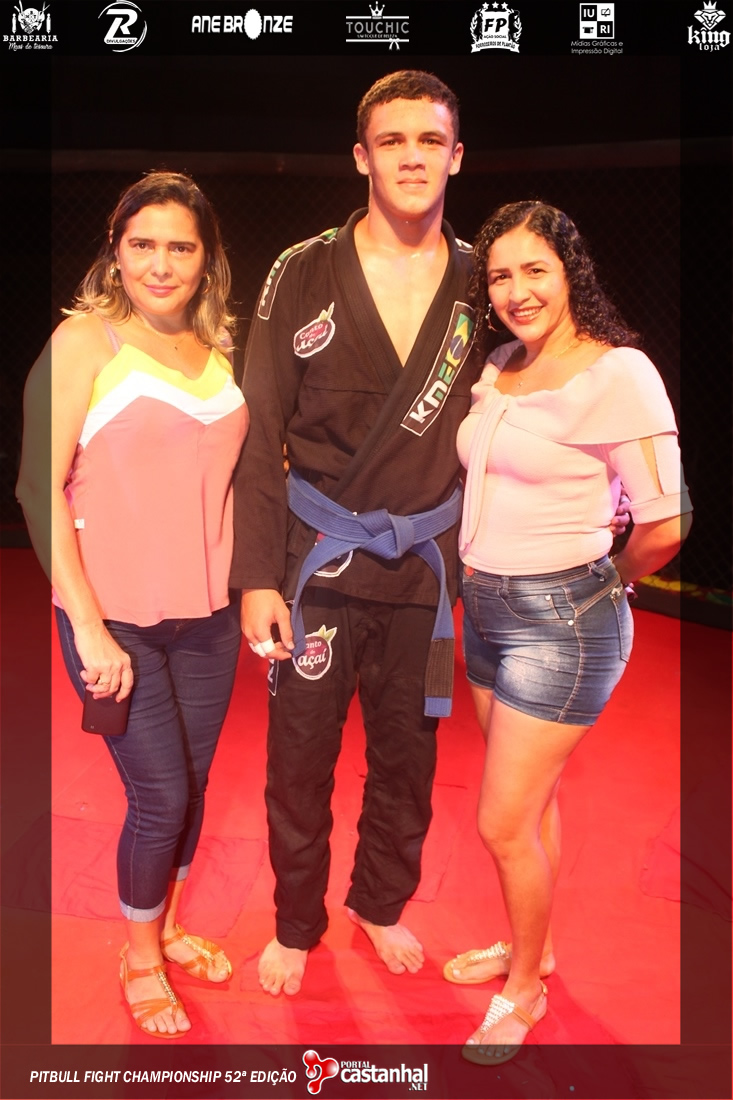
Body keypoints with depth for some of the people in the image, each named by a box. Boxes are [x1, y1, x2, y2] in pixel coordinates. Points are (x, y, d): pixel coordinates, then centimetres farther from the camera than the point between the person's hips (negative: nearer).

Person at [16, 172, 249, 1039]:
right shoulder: (84, 340, -8)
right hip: (115, 617, -4)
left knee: (192, 783, 14)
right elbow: (41, 489, -12)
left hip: (207, 613, 5)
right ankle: (139, 957, 29)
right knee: (161, 795, 1)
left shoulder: (220, 349, 6)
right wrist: (89, 627, -15)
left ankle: (167, 927, 41)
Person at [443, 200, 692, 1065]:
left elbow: (666, 524, -19)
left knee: (504, 821, 1)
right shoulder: (500, 368, 7)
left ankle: (525, 989, 26)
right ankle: (527, 943, 42)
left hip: (560, 620, -7)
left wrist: (603, 583, -3)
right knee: (530, 801, 21)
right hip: (487, 607, 7)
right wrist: (485, 584, 13)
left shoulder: (617, 374, -16)